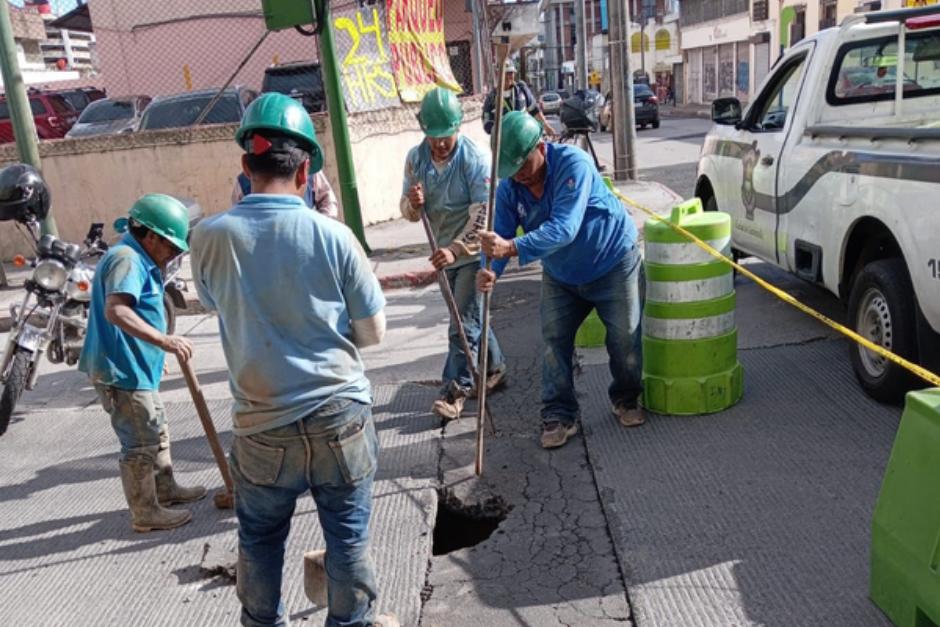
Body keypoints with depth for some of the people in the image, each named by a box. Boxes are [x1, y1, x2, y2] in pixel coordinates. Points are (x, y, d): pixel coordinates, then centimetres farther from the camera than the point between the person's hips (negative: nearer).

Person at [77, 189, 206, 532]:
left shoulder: (140, 259, 14)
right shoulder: (126, 259, -20)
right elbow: (116, 311, -36)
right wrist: (164, 340, -40)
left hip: (137, 368, 11)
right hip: (122, 370, -11)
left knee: (156, 432, 24)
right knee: (141, 443, 0)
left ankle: (165, 487, 40)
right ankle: (145, 513, 13)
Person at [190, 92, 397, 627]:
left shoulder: (210, 236, -10)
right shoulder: (333, 235, -14)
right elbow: (373, 332, -5)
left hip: (263, 424, 2)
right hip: (340, 416, -1)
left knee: (260, 541, 23)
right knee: (349, 537, 17)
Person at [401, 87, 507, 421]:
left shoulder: (476, 159, -19)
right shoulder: (415, 158, -2)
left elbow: (482, 215, -24)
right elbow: (410, 212, 1)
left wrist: (456, 249, -35)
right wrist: (413, 204, -24)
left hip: (473, 252, -6)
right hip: (447, 251, 6)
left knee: (463, 322, -7)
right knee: (471, 317, 19)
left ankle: (455, 389, 4)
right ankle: (494, 368, 38)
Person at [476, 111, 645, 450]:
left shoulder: (573, 164, -32)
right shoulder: (509, 187, -14)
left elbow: (564, 227, -43)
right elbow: (499, 234, -19)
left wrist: (511, 248, -55)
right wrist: (490, 270, -42)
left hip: (611, 262, -4)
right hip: (560, 275, 5)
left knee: (625, 337, 2)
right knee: (554, 340, -2)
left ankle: (625, 399, 26)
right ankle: (559, 415, 8)